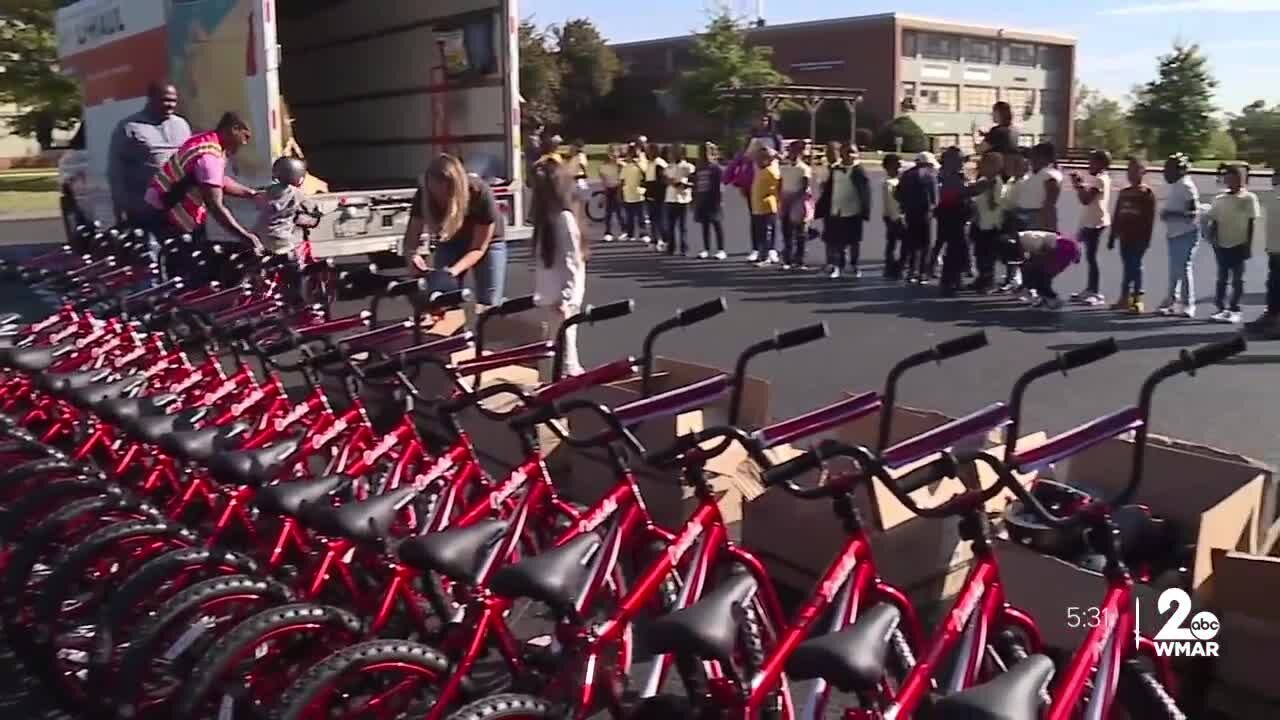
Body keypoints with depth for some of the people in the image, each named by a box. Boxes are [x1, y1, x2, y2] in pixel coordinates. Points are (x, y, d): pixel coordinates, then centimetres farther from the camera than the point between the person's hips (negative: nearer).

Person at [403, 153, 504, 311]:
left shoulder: (481, 195, -34)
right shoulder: (424, 195, -27)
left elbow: (478, 248, -26)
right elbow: (411, 237, -18)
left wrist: (455, 269, -44)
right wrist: (413, 255, -42)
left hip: (486, 243, -2)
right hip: (450, 243, 3)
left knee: (488, 308, -10)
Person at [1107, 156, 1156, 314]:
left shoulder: (1146, 193, -6)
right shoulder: (1123, 193, 15)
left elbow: (1149, 218, -11)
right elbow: (1116, 216, 16)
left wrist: (1146, 238, -15)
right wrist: (1112, 237, 14)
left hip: (1138, 237, -6)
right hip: (1125, 237, 6)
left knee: (1135, 266, -5)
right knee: (1127, 267, 11)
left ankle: (1137, 300, 0)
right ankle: (1125, 298, 17)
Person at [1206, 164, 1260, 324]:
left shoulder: (1249, 198, -3)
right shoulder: (1219, 199, 5)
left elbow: (1252, 223, -3)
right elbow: (1215, 222, 8)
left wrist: (1249, 245, -7)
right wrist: (1215, 242, 0)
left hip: (1240, 244, -3)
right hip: (1223, 244, 3)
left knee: (1238, 279, 2)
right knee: (1222, 278, 5)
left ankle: (1234, 309, 6)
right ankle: (1221, 308, 9)